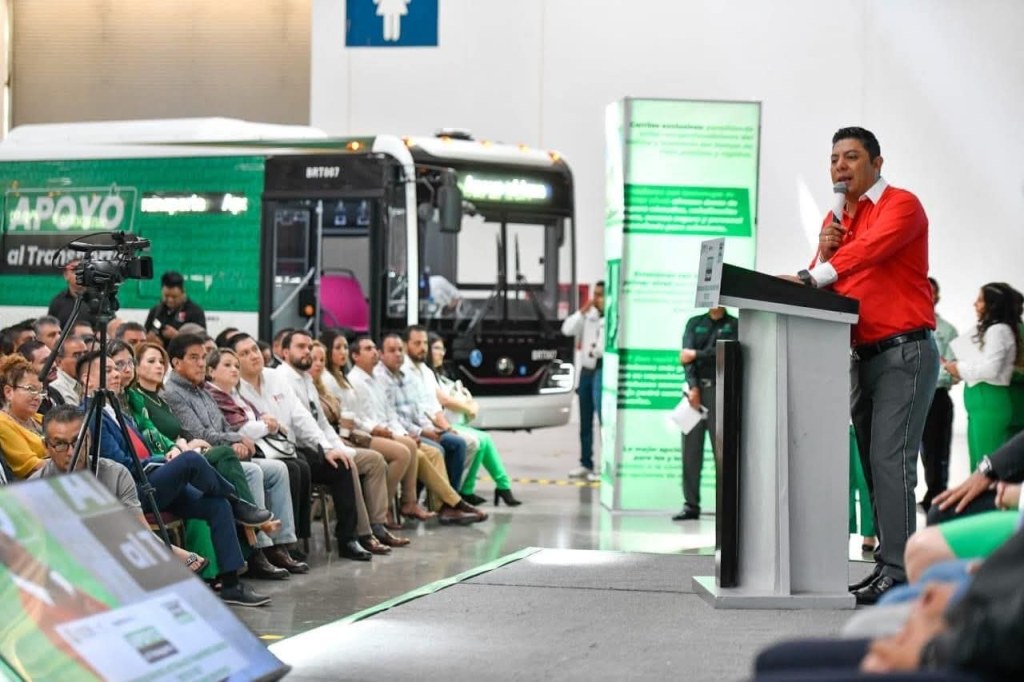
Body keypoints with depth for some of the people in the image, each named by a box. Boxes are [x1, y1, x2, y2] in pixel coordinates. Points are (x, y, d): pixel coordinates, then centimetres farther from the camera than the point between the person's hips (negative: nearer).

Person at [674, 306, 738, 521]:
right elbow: (686, 355, 1)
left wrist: (696, 355, -5)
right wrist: (692, 386, -12)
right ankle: (691, 505, 5)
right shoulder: (694, 323, 14)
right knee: (691, 450, 1)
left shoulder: (734, 325, 7)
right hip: (695, 388, 3)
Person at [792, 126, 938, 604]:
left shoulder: (901, 206, -7)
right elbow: (822, 285, 13)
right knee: (872, 462, 6)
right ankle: (889, 565, 9)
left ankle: (897, 573, -16)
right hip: (862, 356, 8)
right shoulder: (837, 219, 15)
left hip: (904, 352, -8)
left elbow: (870, 250, -26)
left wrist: (812, 276, -36)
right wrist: (823, 250, -6)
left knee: (890, 461, -14)